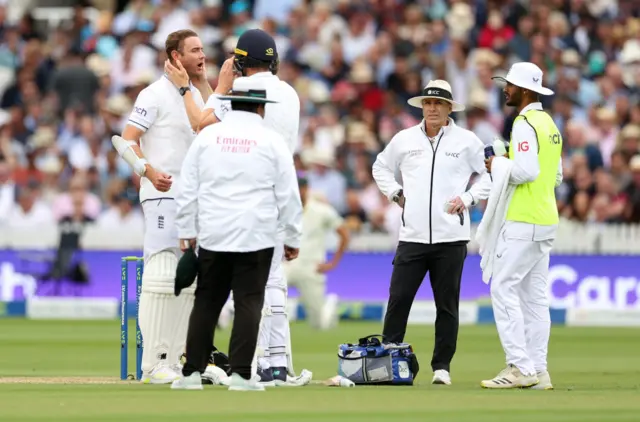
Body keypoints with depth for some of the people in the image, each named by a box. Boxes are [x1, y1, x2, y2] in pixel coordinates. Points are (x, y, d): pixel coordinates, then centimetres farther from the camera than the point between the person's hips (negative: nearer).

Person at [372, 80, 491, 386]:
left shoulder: (467, 141, 4)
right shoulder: (404, 139, 9)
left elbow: (490, 174, 10)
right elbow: (381, 167, 25)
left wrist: (468, 198, -2)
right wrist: (395, 194, 10)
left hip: (451, 237, -1)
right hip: (412, 235, 1)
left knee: (447, 304, 3)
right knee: (398, 299, -3)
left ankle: (442, 366, 10)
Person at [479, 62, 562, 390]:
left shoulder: (525, 124, -13)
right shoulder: (549, 124, 17)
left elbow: (526, 170, -24)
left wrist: (498, 164, -7)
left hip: (523, 222, -10)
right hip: (546, 220, 10)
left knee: (503, 289, -8)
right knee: (535, 295, 10)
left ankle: (520, 367, -13)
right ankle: (538, 371, 9)